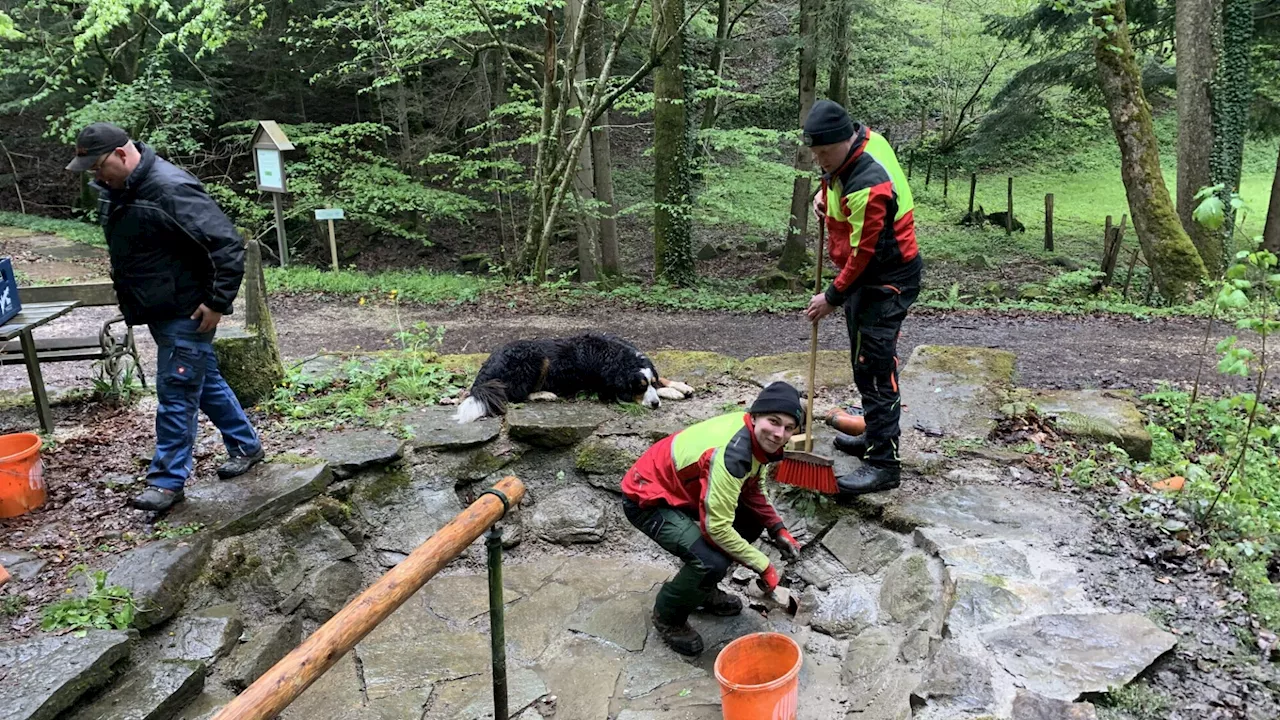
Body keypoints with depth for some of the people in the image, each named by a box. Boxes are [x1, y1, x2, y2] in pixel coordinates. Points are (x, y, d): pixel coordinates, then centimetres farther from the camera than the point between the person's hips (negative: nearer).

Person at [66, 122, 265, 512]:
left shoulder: (171, 189, -23)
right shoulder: (113, 190, 6)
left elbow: (228, 246, -26)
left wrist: (218, 303, -23)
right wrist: (130, 297, 20)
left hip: (186, 314, -9)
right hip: (159, 311, 9)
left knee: (176, 394, -2)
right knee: (206, 382, 17)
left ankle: (168, 480, 9)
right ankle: (246, 446, 31)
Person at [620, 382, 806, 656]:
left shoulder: (756, 437, -6)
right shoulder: (730, 453, -34)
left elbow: (751, 492, 12)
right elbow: (717, 528, -30)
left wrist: (777, 529, 0)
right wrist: (763, 565, -19)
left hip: (681, 489, 9)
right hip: (646, 499, -9)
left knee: (752, 520, 10)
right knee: (711, 562, -25)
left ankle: (704, 590, 26)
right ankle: (668, 616, 5)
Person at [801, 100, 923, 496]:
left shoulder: (868, 187, -30)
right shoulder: (863, 137, -1)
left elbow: (862, 253, -24)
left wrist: (832, 298, -14)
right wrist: (825, 193, 5)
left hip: (888, 280, -10)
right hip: (868, 274, 10)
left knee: (874, 366, -10)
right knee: (865, 361, 19)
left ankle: (883, 463, -4)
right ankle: (877, 436, 35)